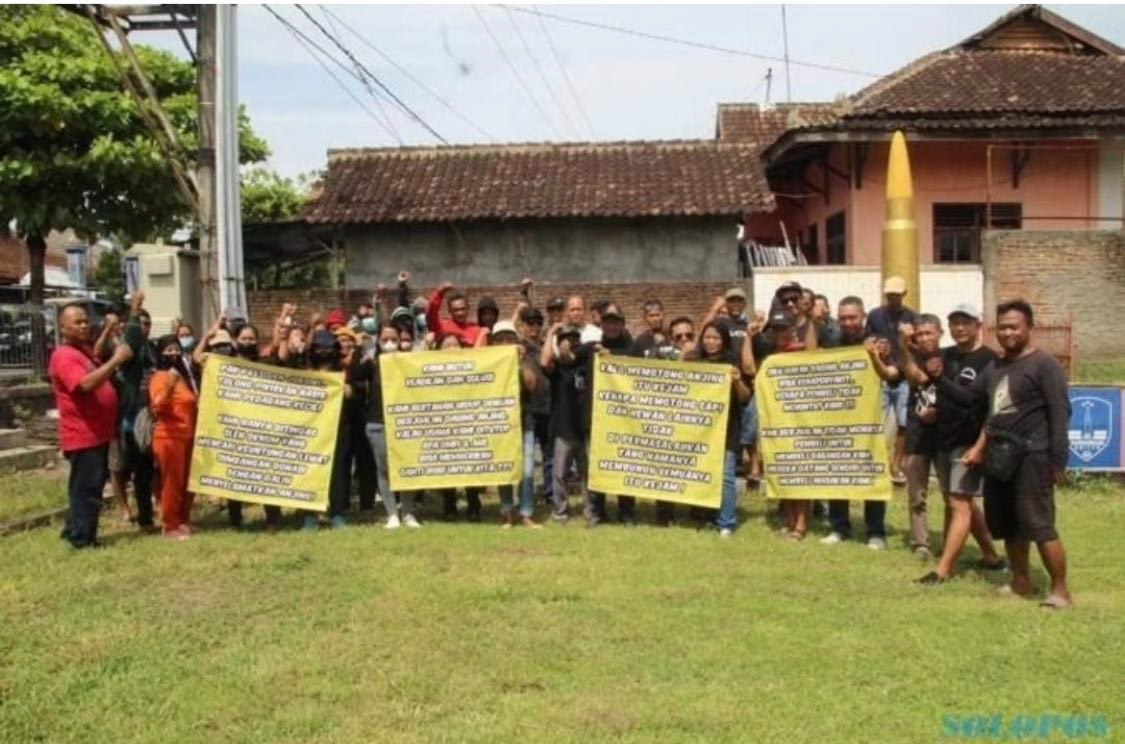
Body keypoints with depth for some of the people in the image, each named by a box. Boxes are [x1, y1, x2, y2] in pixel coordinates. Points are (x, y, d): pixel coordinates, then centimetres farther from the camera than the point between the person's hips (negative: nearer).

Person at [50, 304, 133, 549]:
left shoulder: (85, 350, 16)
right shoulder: (64, 356, -15)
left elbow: (100, 379, 32)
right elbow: (86, 384, -31)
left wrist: (117, 362, 15)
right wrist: (116, 360, -28)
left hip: (97, 432, 10)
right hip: (83, 435, -10)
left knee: (88, 486, 17)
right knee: (87, 488, -6)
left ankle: (74, 531, 27)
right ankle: (83, 538, 1)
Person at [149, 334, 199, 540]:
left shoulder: (184, 376, 16)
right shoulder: (160, 377, -8)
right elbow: (158, 407, -24)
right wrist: (168, 387, -37)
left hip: (188, 437, 8)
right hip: (169, 438, -8)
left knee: (189, 483, 12)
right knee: (172, 483, -4)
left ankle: (184, 521, 23)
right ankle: (170, 526, 3)